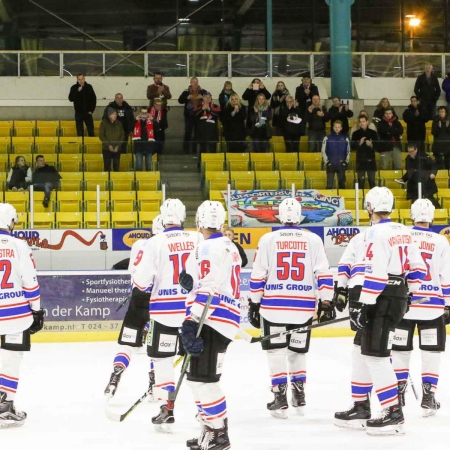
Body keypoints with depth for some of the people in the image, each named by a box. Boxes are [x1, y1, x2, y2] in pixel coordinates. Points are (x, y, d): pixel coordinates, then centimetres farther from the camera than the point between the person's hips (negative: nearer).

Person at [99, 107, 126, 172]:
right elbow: (101, 135, -4)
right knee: (107, 167, -4)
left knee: (116, 167, 1)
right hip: (107, 149, -2)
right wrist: (108, 145, -11)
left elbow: (122, 135, 7)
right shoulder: (104, 123, -1)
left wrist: (118, 146, -6)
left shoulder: (119, 123, 7)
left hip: (117, 149, 2)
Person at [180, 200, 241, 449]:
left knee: (203, 378, -9)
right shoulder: (230, 247, 17)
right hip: (224, 319, 10)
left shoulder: (207, 248, -14)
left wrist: (190, 323, -22)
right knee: (198, 377, 16)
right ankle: (210, 428, 21)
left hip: (211, 321, -10)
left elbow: (205, 290, -21)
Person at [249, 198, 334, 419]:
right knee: (297, 351, 17)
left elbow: (258, 276, 0)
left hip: (274, 306, -2)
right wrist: (327, 302, 4)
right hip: (303, 307, 2)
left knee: (276, 351, 4)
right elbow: (324, 274, -1)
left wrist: (254, 304, 6)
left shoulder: (268, 239, 0)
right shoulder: (313, 240, 2)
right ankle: (299, 396, 20)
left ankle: (280, 398, -1)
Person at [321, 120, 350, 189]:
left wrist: (346, 162, 4)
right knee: (329, 185, -4)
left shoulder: (345, 138, 6)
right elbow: (323, 151, 2)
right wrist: (326, 162, -4)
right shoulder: (327, 138, 1)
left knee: (342, 184, 6)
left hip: (341, 165, 2)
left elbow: (348, 151, 12)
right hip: (330, 165, -2)